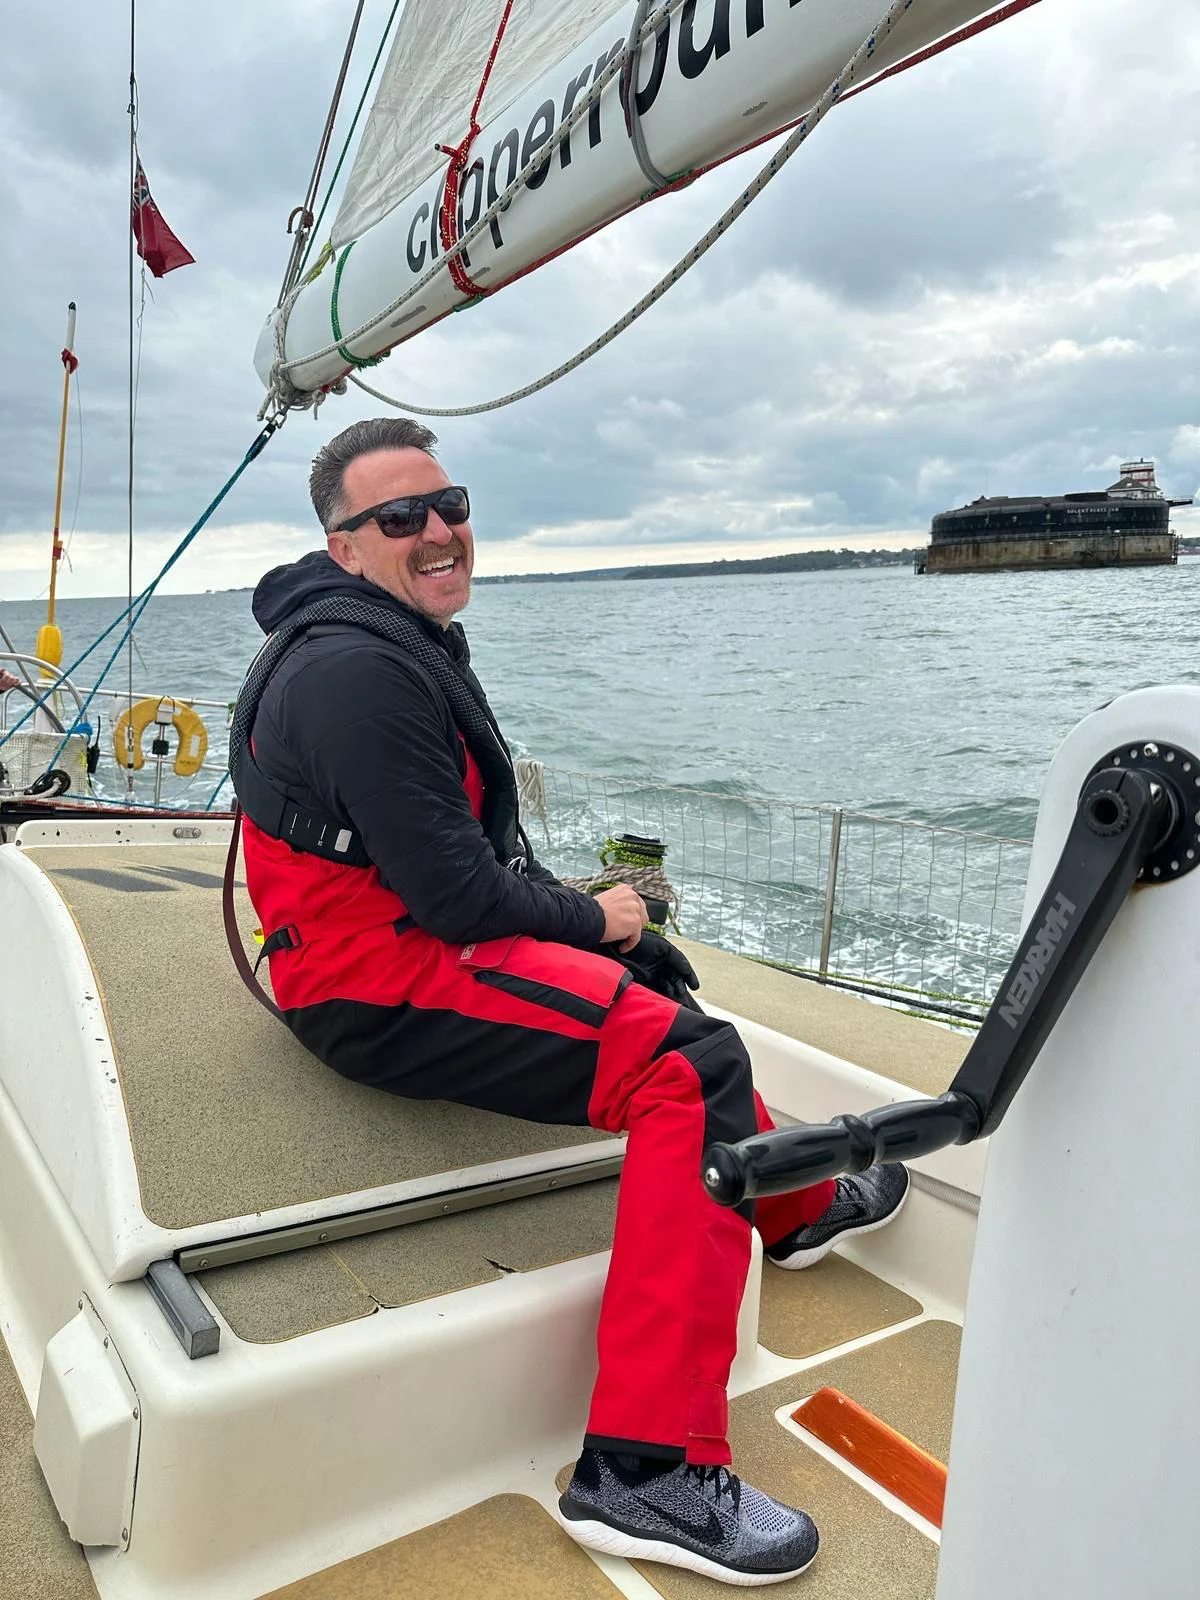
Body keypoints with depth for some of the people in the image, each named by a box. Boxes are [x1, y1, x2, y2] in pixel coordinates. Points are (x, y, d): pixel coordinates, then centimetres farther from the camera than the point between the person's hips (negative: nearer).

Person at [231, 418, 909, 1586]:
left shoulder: (403, 641, 15)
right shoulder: (357, 668, -20)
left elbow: (470, 842, 19)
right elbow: (453, 890, -24)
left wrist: (575, 903, 6)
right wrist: (588, 918, -7)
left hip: (412, 933, 11)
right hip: (377, 984, -11)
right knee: (691, 1065, -21)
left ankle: (799, 1206, 41)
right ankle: (643, 1471, -17)